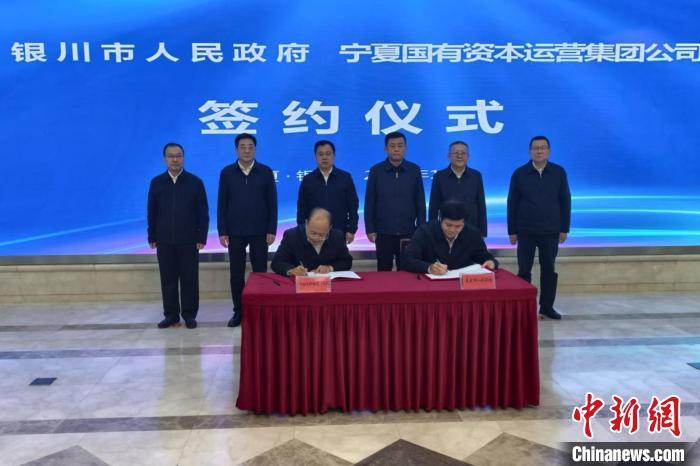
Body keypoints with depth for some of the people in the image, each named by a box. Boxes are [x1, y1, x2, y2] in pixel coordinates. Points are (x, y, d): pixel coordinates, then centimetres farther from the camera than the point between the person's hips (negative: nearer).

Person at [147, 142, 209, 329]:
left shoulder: (195, 182, 0)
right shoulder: (156, 183, 6)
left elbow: (203, 213, -1)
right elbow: (152, 212, 8)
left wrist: (202, 237, -6)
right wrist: (152, 237, 4)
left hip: (189, 240, -2)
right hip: (164, 241, 2)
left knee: (189, 279, 3)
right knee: (168, 279, 6)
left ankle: (189, 315, 13)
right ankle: (171, 315, 16)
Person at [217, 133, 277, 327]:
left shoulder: (266, 172, 1)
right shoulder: (227, 172, 3)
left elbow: (272, 203, 1)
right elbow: (222, 204, 3)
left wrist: (272, 230, -5)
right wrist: (222, 231, -3)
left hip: (259, 231, -1)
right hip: (235, 232, 1)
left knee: (260, 272, 4)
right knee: (236, 274, 6)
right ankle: (238, 311, 17)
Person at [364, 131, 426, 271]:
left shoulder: (414, 170, 2)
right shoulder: (376, 171, -1)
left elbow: (420, 202, 4)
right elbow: (369, 202, 1)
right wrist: (370, 229, -3)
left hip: (408, 231, 1)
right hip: (383, 232, -1)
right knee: (383, 271, 8)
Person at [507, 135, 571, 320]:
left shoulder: (559, 172, 1)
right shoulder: (519, 173, -2)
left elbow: (565, 201, 4)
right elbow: (512, 203, 0)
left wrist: (564, 228, 1)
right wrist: (512, 231, -2)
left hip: (551, 231, 1)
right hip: (525, 231, -1)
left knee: (549, 270, 8)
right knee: (524, 270, 4)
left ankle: (547, 306, 19)